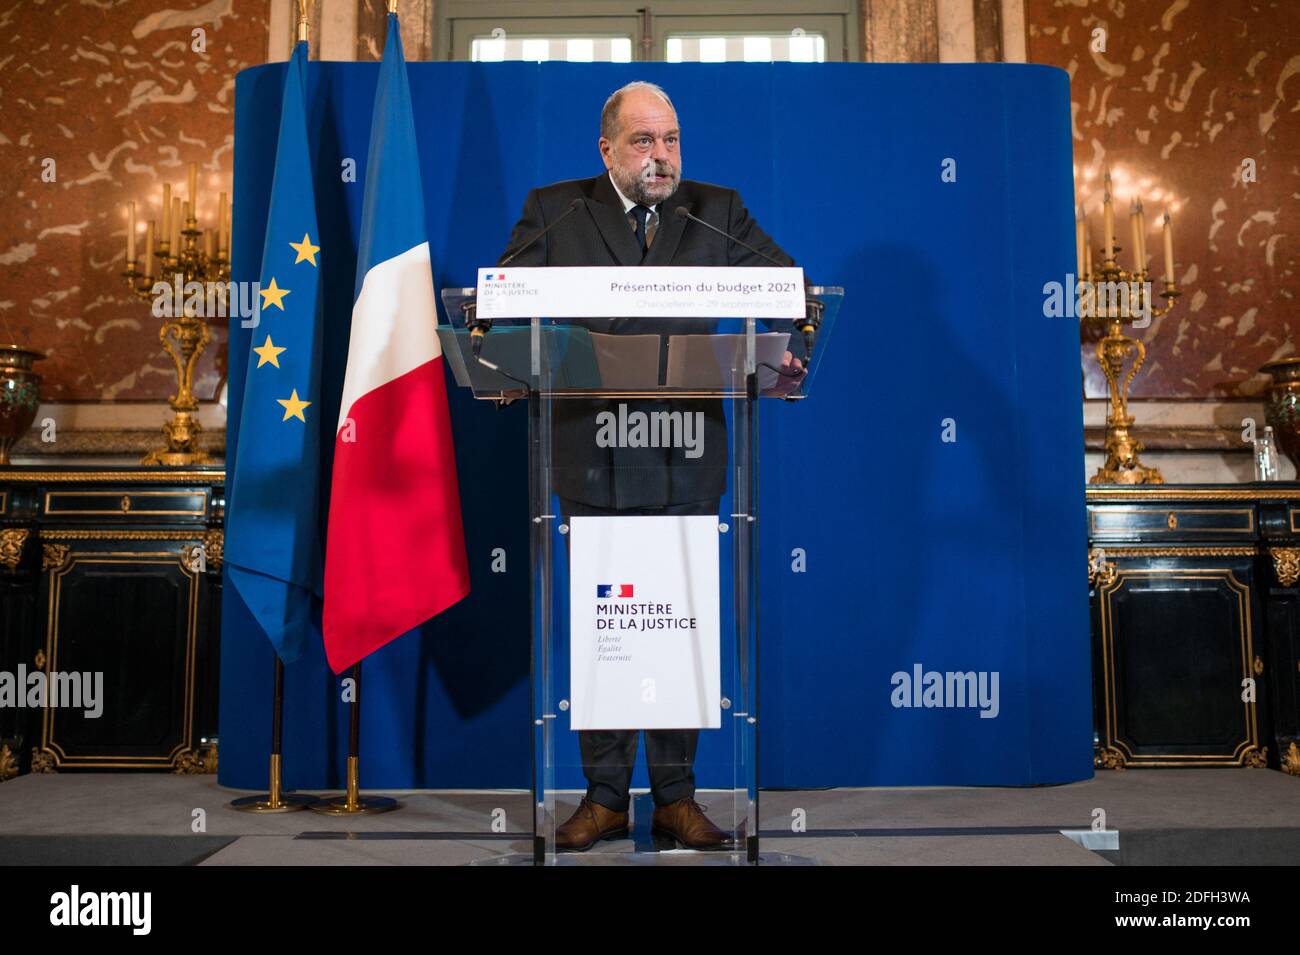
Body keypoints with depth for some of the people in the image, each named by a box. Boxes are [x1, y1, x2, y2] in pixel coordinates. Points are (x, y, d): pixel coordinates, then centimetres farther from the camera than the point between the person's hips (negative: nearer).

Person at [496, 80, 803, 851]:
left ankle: (676, 798, 20)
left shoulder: (718, 210, 10)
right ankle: (605, 797, 20)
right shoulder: (554, 210, 7)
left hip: (686, 455, 1)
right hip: (593, 453, 0)